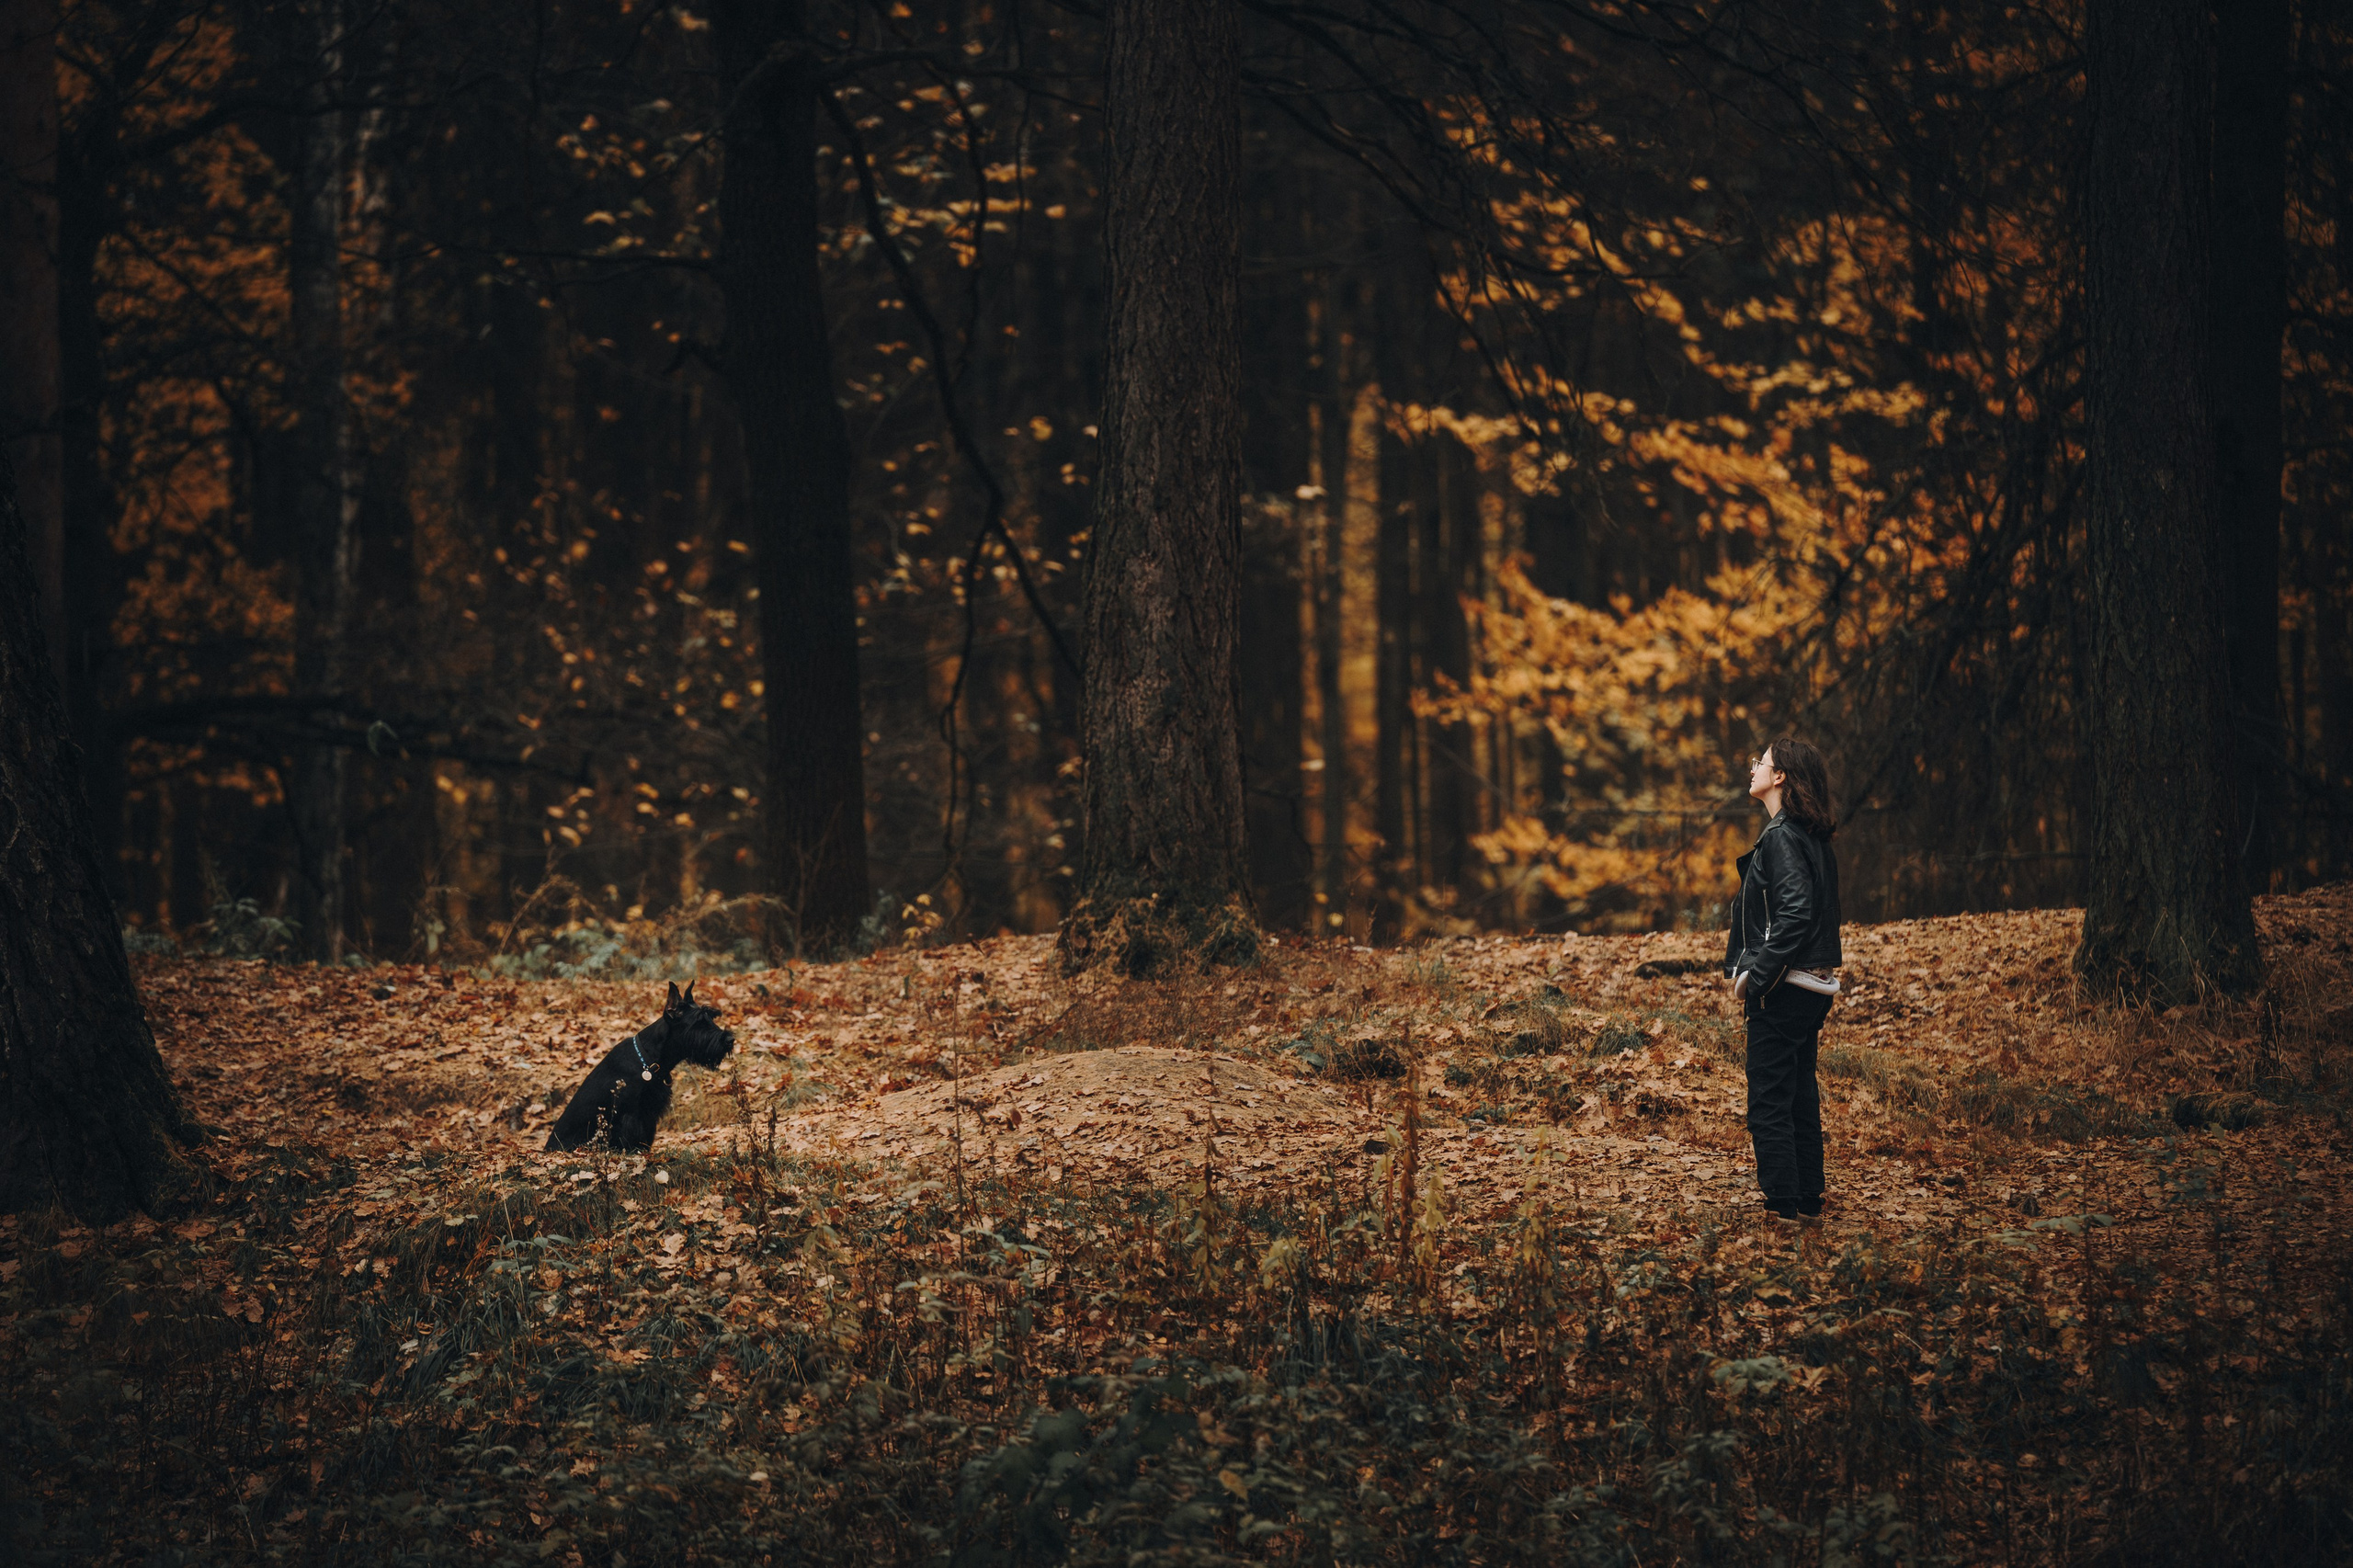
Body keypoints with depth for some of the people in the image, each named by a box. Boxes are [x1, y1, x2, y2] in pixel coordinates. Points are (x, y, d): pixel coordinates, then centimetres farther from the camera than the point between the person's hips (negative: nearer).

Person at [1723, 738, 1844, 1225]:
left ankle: (1784, 1207, -5)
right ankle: (1807, 1199, 23)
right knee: (1800, 1098, 16)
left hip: (1783, 990, -10)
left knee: (1768, 1105, -5)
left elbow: (1795, 914, -25)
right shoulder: (1813, 837, 12)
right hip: (1813, 988, 10)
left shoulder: (1782, 837, -16)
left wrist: (1755, 977, -21)